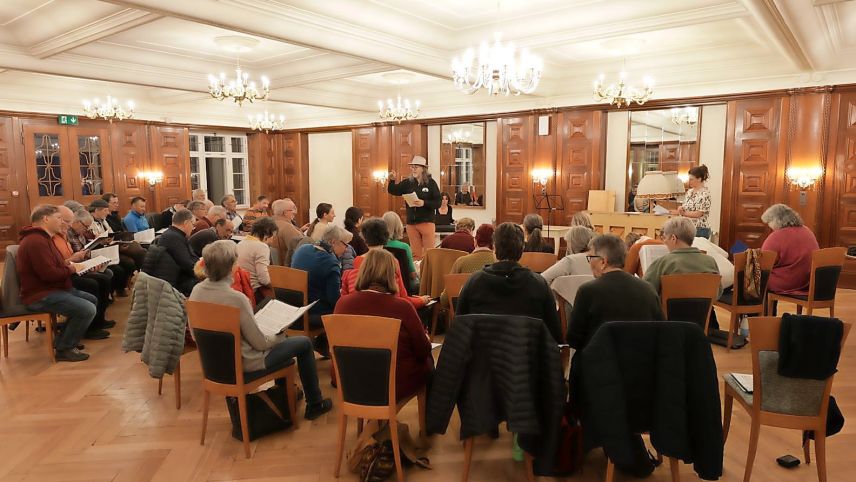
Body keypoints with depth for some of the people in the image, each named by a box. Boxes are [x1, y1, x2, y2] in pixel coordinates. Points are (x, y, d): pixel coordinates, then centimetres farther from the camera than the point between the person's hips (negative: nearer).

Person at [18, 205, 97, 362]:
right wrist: (72, 269, -13)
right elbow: (48, 273, -29)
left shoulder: (42, 238, 17)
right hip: (40, 296, -12)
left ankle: (65, 339, 20)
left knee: (93, 300, 13)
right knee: (88, 310, -23)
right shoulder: (35, 241, -21)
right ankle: (64, 349, -6)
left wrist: (70, 265, 2)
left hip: (51, 289, 12)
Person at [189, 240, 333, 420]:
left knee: (276, 340, 31)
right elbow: (260, 343, -22)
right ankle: (315, 404, 22)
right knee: (304, 343, 9)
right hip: (244, 363, -7)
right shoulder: (236, 299, -32)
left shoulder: (196, 291, -10)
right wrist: (278, 336, -1)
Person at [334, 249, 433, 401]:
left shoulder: (343, 303, -12)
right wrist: (426, 337, 14)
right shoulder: (402, 307, -23)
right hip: (396, 387, -4)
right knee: (428, 361, 28)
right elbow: (423, 352, -9)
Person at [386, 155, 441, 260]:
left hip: (426, 222, -4)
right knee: (415, 254, 12)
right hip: (411, 223, 4)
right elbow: (392, 191, 4)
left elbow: (438, 203, -8)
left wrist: (424, 203, -22)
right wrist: (392, 180, -13)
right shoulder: (407, 182, 5)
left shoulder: (430, 183, -5)